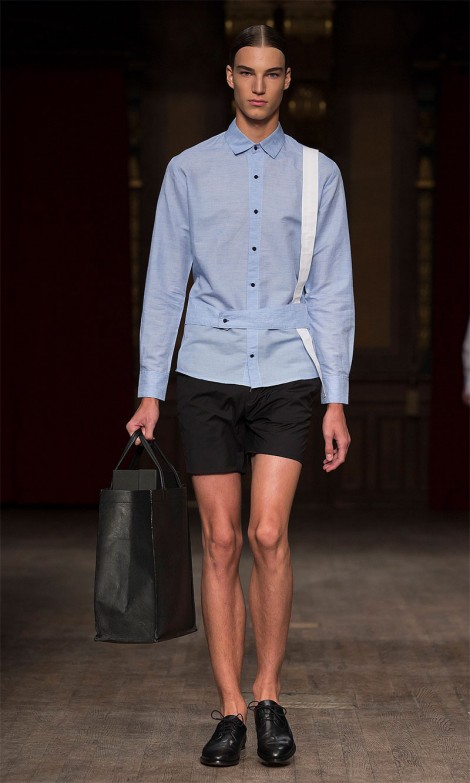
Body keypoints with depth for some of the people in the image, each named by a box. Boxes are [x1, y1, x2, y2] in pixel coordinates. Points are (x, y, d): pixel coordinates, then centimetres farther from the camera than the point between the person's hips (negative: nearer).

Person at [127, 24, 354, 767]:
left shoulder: (318, 173, 6)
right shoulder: (189, 170, 6)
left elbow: (333, 292, 5)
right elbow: (164, 286, 7)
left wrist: (337, 399, 0)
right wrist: (150, 393, 3)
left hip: (286, 378, 0)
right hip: (209, 377, 1)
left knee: (268, 535, -11)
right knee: (222, 544, 2)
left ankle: (269, 694, 8)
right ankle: (230, 709, 11)